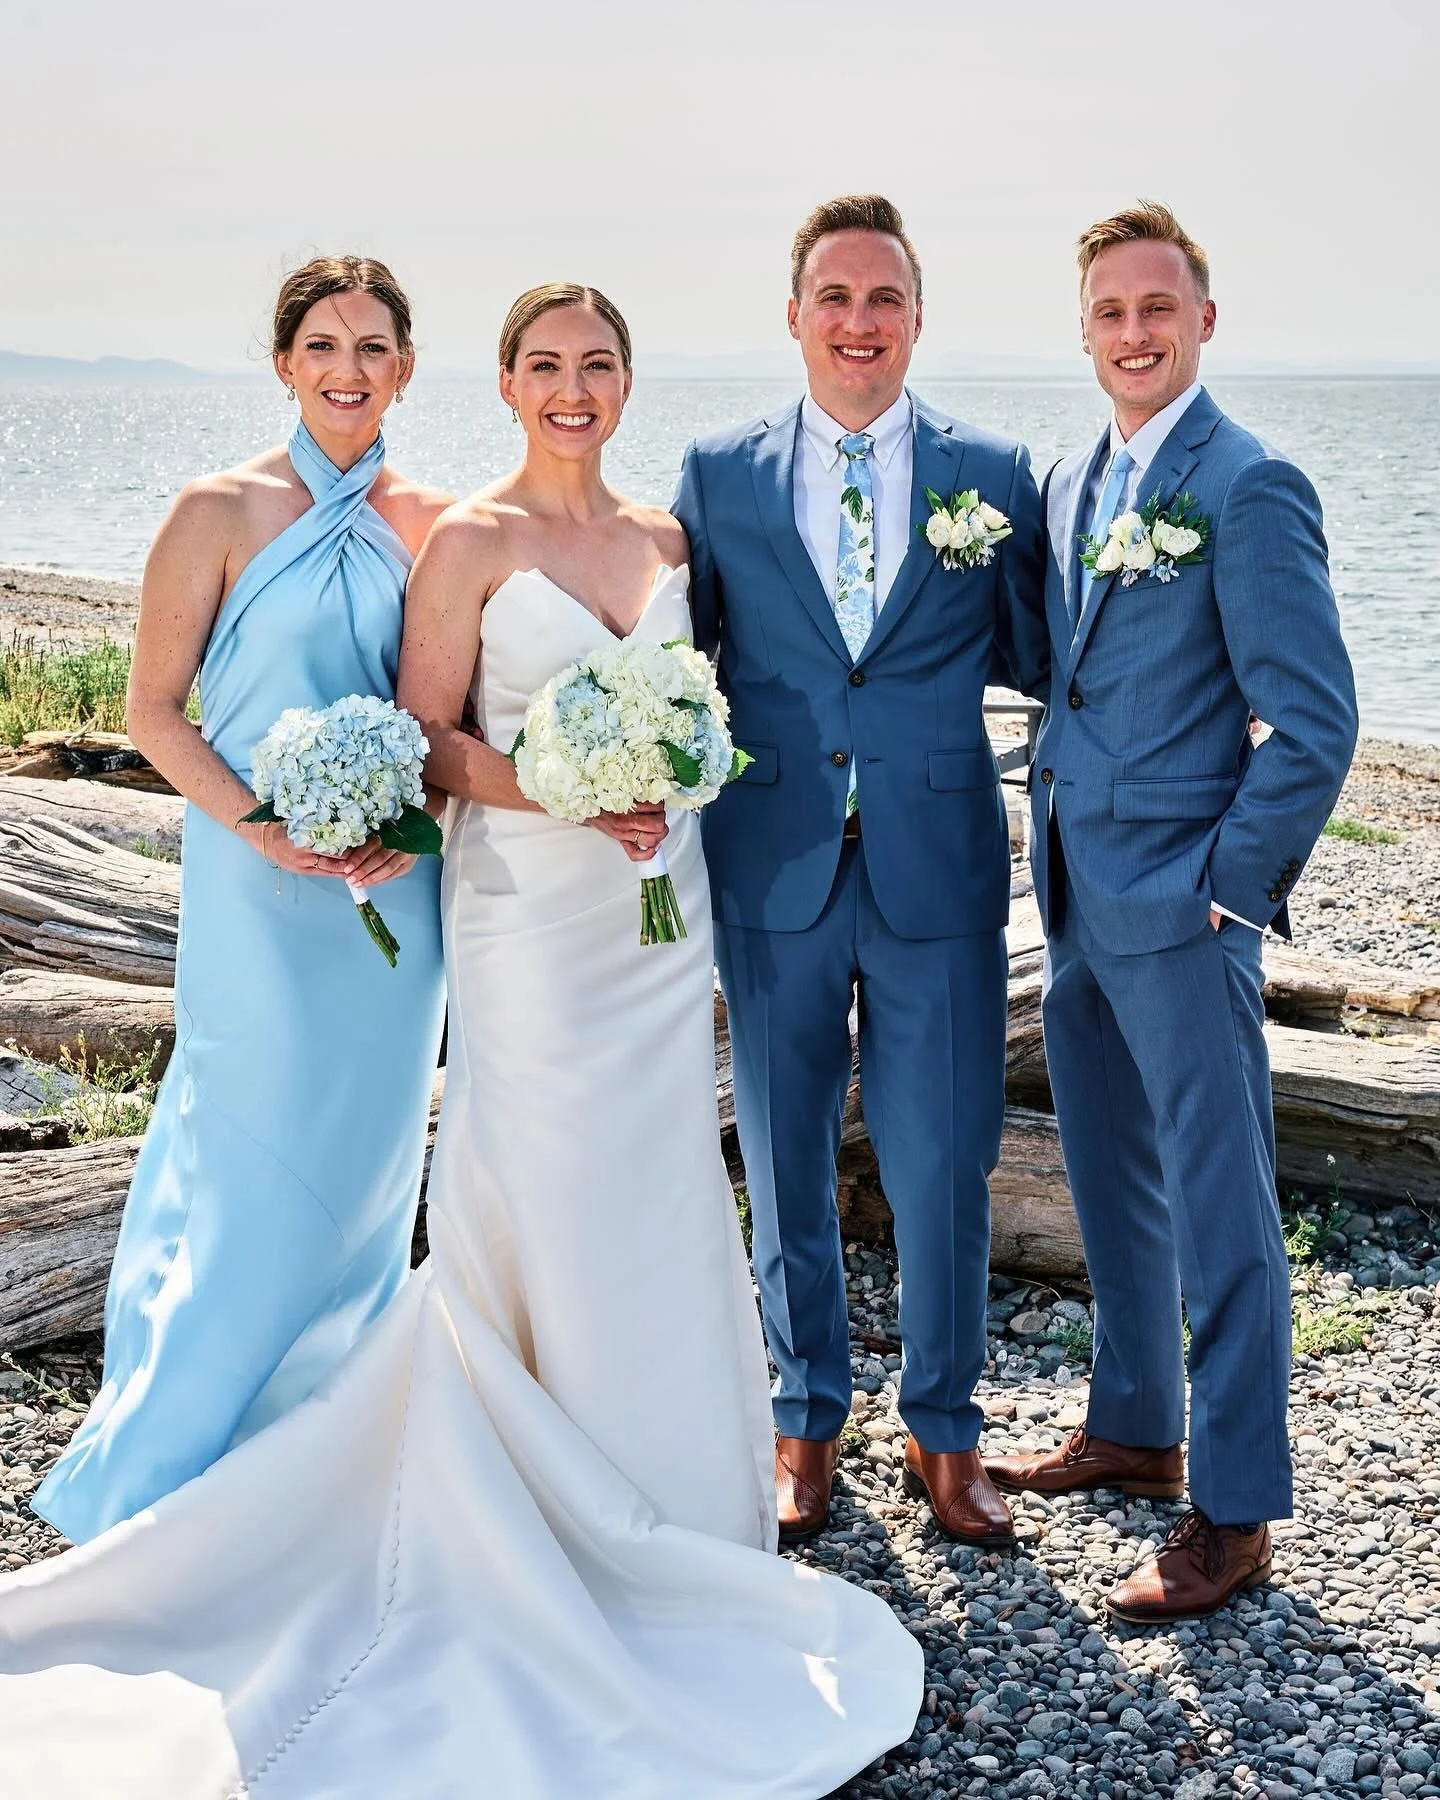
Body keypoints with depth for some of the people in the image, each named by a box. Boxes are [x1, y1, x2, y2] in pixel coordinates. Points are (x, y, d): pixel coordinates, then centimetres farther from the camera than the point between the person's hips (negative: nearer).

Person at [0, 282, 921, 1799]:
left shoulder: (664, 534, 10)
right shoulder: (471, 542, -6)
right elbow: (425, 737, -8)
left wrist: (668, 788, 2)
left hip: (661, 903, 6)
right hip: (531, 914, -5)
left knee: (659, 1188, 11)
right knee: (547, 1192, -1)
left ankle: (662, 1473, 27)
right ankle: (562, 1499, 13)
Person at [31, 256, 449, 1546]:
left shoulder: (434, 523, 5)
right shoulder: (223, 513, -5)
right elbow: (155, 710, -5)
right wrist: (259, 827, -17)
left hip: (394, 889, 4)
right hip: (260, 890, -4)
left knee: (369, 1162, 12)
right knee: (257, 1172, -2)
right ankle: (156, 1474, 15)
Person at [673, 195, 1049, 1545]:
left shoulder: (992, 473, 4)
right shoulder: (718, 474, 5)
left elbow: (1036, 661, 9)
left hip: (938, 871, -1)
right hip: (775, 872, 1)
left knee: (942, 1167, 6)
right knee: (784, 1163, 12)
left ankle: (942, 1433, 26)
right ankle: (808, 1423, 30)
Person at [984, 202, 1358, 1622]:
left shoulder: (1249, 488, -13)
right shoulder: (1071, 487, 12)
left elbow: (1314, 720, -16)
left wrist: (1228, 888, -14)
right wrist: (1060, 844, 13)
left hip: (1183, 913, -8)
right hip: (1077, 903, 8)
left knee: (1220, 1213, 1)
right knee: (1113, 1186, 19)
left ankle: (1234, 1515, 11)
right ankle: (1133, 1430, 36)